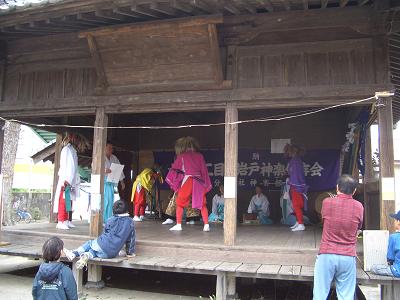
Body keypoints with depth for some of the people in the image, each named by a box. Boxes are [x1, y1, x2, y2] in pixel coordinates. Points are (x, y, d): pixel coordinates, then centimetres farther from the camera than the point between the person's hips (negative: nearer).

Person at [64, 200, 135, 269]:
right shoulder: (130, 222, 6)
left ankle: (74, 254, 10)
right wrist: (130, 252, 22)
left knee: (90, 243, 27)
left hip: (102, 246, -1)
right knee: (93, 252, 21)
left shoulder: (111, 220, 7)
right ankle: (88, 255, -14)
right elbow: (131, 238, 12)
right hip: (113, 253, 1)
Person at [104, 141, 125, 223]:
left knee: (110, 201, 4)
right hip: (102, 181, -6)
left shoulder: (114, 158, 16)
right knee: (103, 200, -11)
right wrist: (104, 171, -30)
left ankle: (108, 220, 11)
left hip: (111, 182, 6)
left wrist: (122, 181, 12)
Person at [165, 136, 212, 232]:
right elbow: (204, 170, 12)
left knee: (180, 203, 10)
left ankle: (178, 225, 8)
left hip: (187, 180, -2)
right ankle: (206, 225, 6)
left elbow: (174, 169, 11)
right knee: (202, 204, 11)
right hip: (199, 181, 2)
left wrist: (172, 182, 22)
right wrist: (206, 184, 17)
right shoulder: (200, 156, 12)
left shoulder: (181, 156, 7)